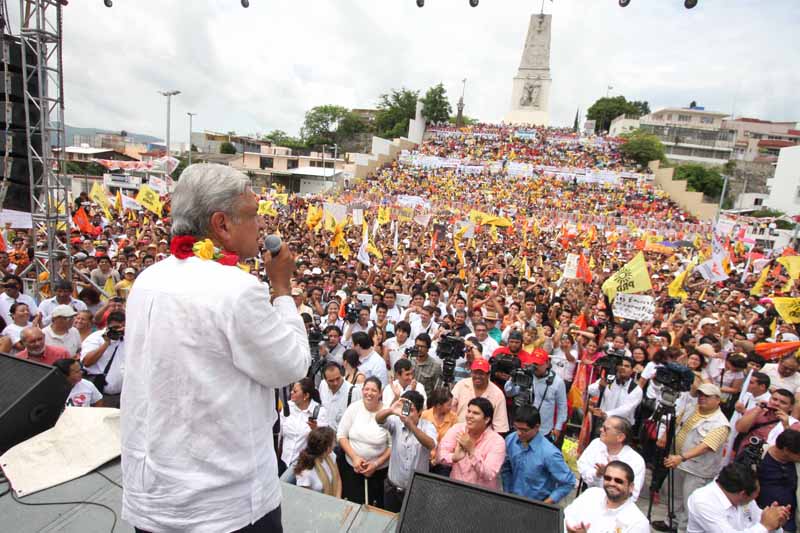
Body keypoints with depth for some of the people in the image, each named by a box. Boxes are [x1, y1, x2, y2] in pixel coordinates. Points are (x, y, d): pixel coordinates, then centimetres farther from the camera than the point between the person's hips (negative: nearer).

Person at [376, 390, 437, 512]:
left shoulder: (428, 427, -13)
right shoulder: (396, 422, -8)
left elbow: (431, 445, -34)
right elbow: (378, 419, -27)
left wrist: (410, 424, -49)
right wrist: (390, 410, -50)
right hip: (393, 488, 2)